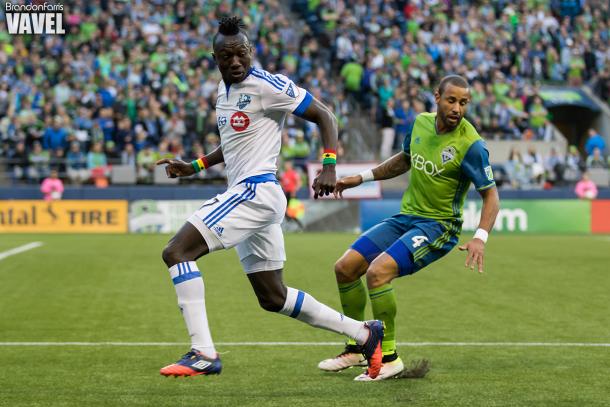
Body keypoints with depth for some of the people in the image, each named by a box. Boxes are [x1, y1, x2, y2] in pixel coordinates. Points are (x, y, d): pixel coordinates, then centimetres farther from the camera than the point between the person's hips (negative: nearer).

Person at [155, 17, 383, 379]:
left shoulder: (267, 86, -11)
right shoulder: (225, 88, 15)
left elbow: (324, 116, -10)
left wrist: (329, 168, -21)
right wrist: (195, 166, 22)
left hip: (255, 190, -10)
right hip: (248, 195, 10)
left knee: (176, 252, -17)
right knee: (273, 298, 14)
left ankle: (203, 354, -20)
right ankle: (363, 333, 23)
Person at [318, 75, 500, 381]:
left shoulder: (470, 144, -18)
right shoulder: (421, 123, 1)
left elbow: (491, 195, -14)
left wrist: (480, 237, -29)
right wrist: (361, 178, 21)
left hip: (439, 226, -7)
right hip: (405, 217, 7)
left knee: (377, 272, -27)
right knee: (345, 268, 1)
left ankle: (389, 357, -13)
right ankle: (355, 350, 18)